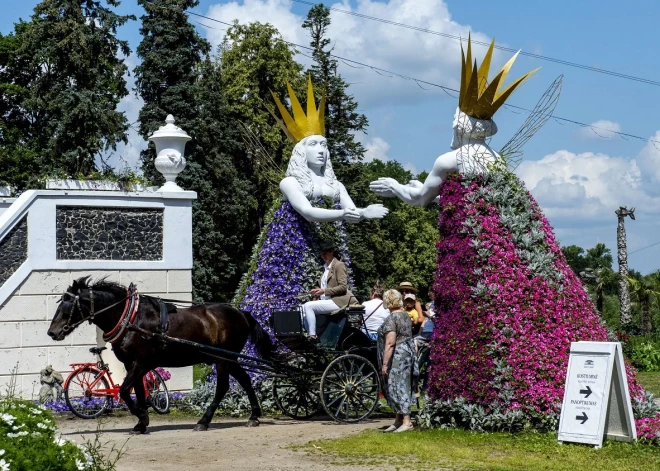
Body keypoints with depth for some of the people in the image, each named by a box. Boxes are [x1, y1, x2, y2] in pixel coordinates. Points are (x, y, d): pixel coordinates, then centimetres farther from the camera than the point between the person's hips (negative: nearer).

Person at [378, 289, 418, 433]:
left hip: (397, 356, -9)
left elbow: (390, 343, -20)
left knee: (397, 387, -6)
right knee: (400, 387, 14)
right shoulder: (405, 315, 12)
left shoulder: (391, 318, -15)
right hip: (408, 352, 9)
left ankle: (406, 422, -7)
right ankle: (398, 420, 20)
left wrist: (385, 364, -18)